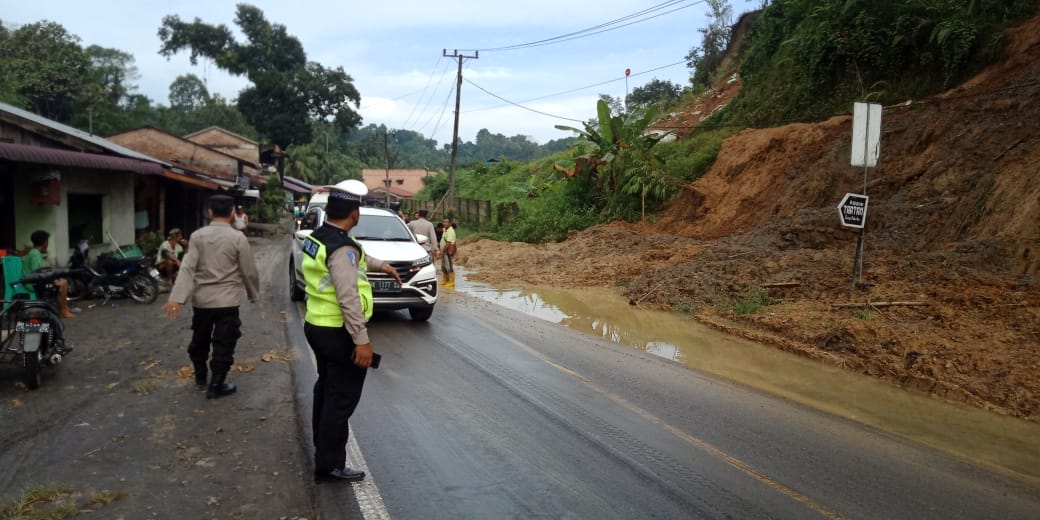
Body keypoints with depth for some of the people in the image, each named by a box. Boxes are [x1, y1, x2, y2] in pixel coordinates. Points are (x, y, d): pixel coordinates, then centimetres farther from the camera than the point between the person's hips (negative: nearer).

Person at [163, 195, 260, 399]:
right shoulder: (238, 238, -10)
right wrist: (253, 294, 12)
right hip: (227, 300, -4)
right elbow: (249, 272, -5)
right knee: (223, 344, 5)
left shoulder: (197, 236, -3)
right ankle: (216, 385, 8)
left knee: (199, 339, 21)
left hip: (201, 299, 4)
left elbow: (187, 267, -12)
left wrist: (177, 297, -18)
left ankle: (200, 376, 38)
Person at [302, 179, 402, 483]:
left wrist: (382, 265, 37)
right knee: (342, 399, 0)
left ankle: (322, 445, 44)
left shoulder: (317, 238, 7)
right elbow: (348, 299, -28)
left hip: (317, 326, 10)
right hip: (339, 334, -10)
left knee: (326, 388, 26)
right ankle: (329, 466, 7)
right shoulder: (342, 248, -24)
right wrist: (362, 340, -26)